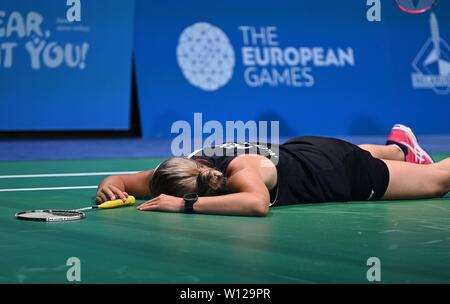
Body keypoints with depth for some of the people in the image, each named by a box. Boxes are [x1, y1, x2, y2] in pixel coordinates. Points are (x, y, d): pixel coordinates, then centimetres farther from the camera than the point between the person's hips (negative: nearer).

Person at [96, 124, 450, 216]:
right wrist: (110, 185, -37)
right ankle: (399, 145, 67)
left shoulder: (240, 169, -43)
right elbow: (121, 180, -15)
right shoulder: (175, 171, -25)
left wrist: (186, 204, -62)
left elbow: (258, 202, -65)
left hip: (338, 170, -6)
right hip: (295, 151, 6)